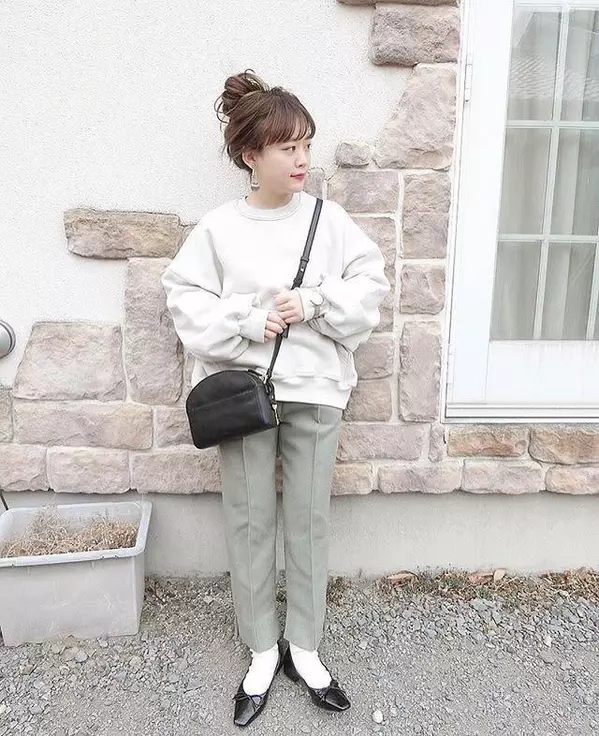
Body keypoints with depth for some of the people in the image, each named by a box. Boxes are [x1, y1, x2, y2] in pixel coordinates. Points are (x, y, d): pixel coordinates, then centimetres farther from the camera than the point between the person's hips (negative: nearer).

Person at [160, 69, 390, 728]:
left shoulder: (328, 218, 0)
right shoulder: (217, 228, -4)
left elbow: (370, 284, 1)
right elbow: (186, 298, -4)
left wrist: (314, 304, -15)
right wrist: (249, 321, -16)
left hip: (315, 389, 1)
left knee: (309, 520, 11)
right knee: (250, 522, 10)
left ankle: (303, 648, 34)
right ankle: (262, 652, 32)